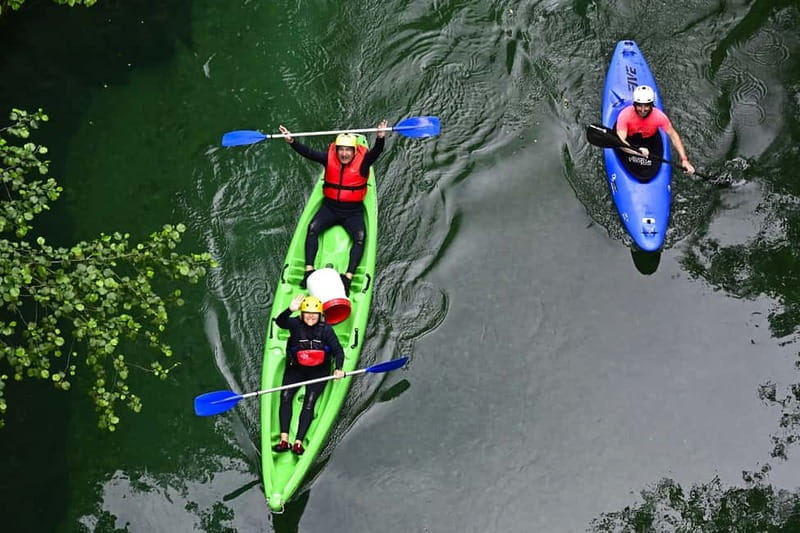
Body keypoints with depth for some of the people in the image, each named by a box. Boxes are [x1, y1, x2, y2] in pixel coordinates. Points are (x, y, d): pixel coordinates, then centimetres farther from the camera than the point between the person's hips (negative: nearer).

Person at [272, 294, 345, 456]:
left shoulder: (326, 329, -7)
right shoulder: (296, 324, -7)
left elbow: (338, 351, -7)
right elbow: (280, 322, -28)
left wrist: (338, 368, -25)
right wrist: (290, 310, -49)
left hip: (319, 371, -1)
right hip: (296, 368, 1)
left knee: (309, 402, -16)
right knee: (285, 396, -18)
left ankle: (298, 442, -20)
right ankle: (284, 440, -20)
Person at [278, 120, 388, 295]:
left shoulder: (362, 162, -11)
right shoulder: (329, 158, -6)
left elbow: (375, 153, -29)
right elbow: (308, 153, -16)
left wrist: (380, 138, -50)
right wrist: (291, 141, -32)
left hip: (353, 212, -2)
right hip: (330, 207, 2)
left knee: (360, 237, -24)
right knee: (312, 229, -21)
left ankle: (348, 276, -28)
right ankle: (309, 270, -23)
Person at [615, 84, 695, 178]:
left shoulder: (659, 116, -25)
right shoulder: (625, 115, -31)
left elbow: (673, 135, -15)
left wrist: (684, 159, -23)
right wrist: (637, 151, -57)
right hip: (629, 142, -2)